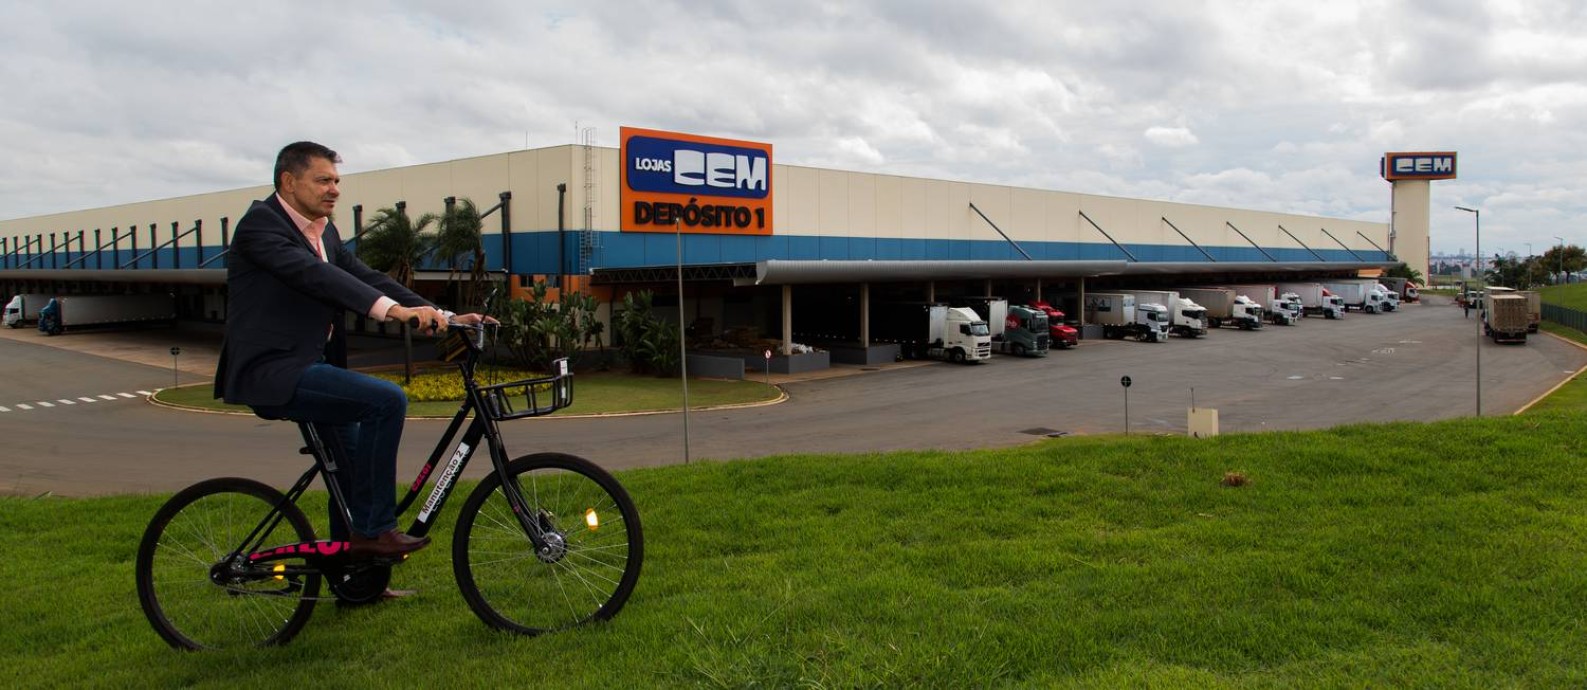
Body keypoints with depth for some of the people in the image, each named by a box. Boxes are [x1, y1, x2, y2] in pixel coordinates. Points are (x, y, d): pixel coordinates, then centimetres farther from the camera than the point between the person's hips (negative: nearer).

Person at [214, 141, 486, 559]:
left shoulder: (325, 232, 15)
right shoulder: (261, 223, -11)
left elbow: (367, 278, 8)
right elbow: (314, 275, -27)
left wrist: (442, 316, -6)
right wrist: (392, 309, -39)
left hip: (307, 365, 10)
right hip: (272, 371, -10)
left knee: (354, 456, 16)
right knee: (386, 400, -24)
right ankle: (374, 530, -14)